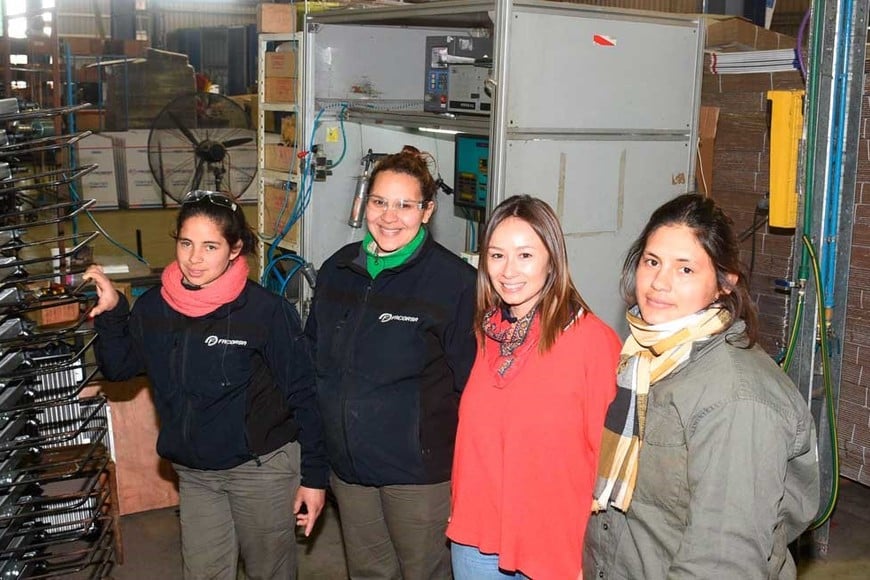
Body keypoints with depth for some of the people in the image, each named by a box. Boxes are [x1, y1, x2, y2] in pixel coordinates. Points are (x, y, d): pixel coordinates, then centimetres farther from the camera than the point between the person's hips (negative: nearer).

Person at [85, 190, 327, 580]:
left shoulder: (266, 310, -17)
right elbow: (118, 368, 9)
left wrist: (314, 475, -10)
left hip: (262, 468, -4)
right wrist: (110, 314, -9)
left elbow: (303, 395, -12)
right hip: (193, 473, 4)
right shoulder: (153, 307, -3)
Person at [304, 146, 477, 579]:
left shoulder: (454, 281, -14)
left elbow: (470, 381, -11)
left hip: (418, 467, -5)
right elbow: (314, 353, 16)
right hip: (347, 462, 6)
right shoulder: (338, 270, 4)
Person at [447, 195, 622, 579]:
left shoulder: (593, 339, -14)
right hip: (475, 540, 5)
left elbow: (608, 453, -10)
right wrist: (461, 513, 10)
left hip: (557, 547, -4)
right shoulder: (487, 332, 2)